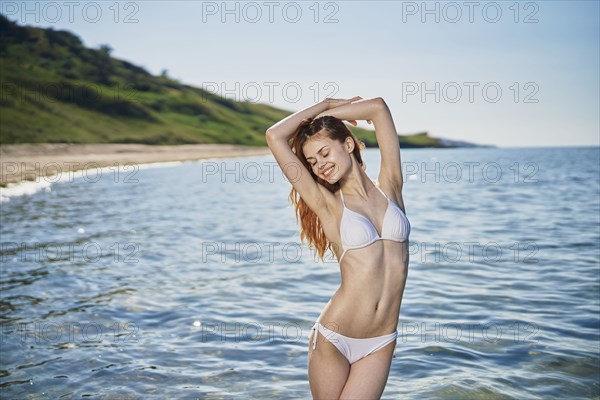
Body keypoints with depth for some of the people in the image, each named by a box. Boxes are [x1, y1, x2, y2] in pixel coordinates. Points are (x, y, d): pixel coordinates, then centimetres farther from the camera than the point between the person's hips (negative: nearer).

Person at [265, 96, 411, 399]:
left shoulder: (390, 188, 5)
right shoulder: (327, 204, -2)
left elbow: (378, 107, 1)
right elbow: (275, 136, -6)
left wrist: (327, 113, 12)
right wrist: (325, 104, 9)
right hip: (334, 339, -1)